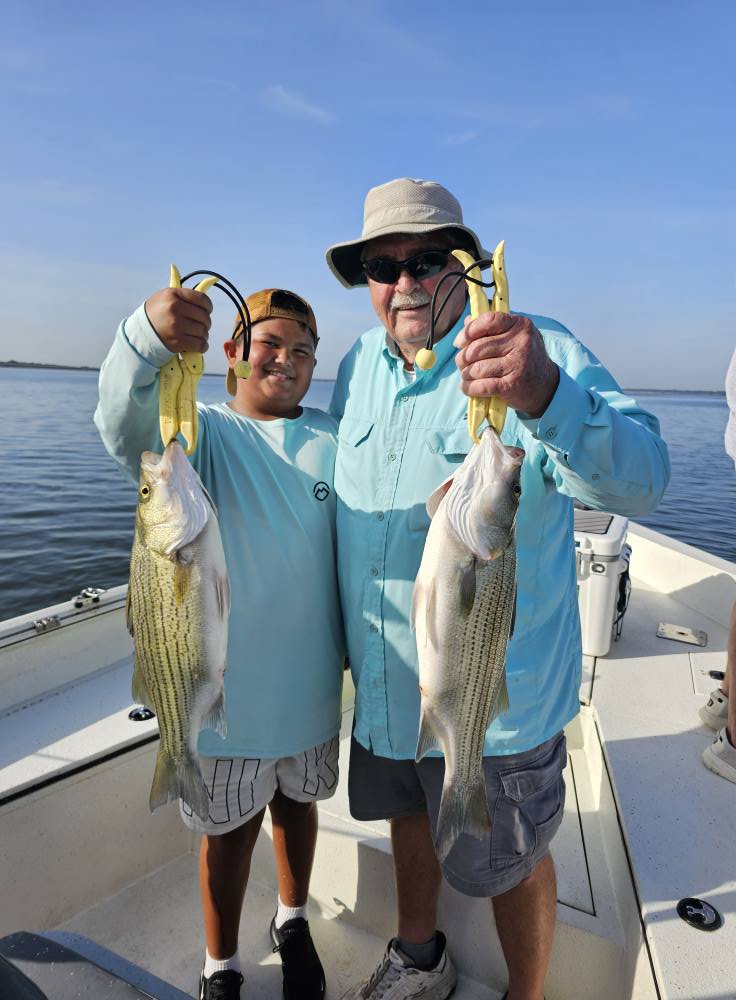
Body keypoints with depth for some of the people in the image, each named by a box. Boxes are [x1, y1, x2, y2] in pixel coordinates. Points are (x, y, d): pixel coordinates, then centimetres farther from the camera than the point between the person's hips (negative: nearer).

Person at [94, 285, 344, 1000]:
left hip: (311, 681, 4)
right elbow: (126, 423, -32)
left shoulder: (333, 442, 1)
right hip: (225, 686, -3)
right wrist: (146, 337, -52)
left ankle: (293, 924, 52)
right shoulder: (200, 432, -9)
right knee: (229, 829, 15)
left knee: (297, 804, 24)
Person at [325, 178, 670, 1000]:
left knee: (510, 862, 17)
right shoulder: (359, 363, 2)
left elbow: (640, 481, -31)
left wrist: (546, 396, -51)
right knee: (407, 818, 27)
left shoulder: (539, 355, -18)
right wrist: (341, 634, 16)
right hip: (383, 682, 6)